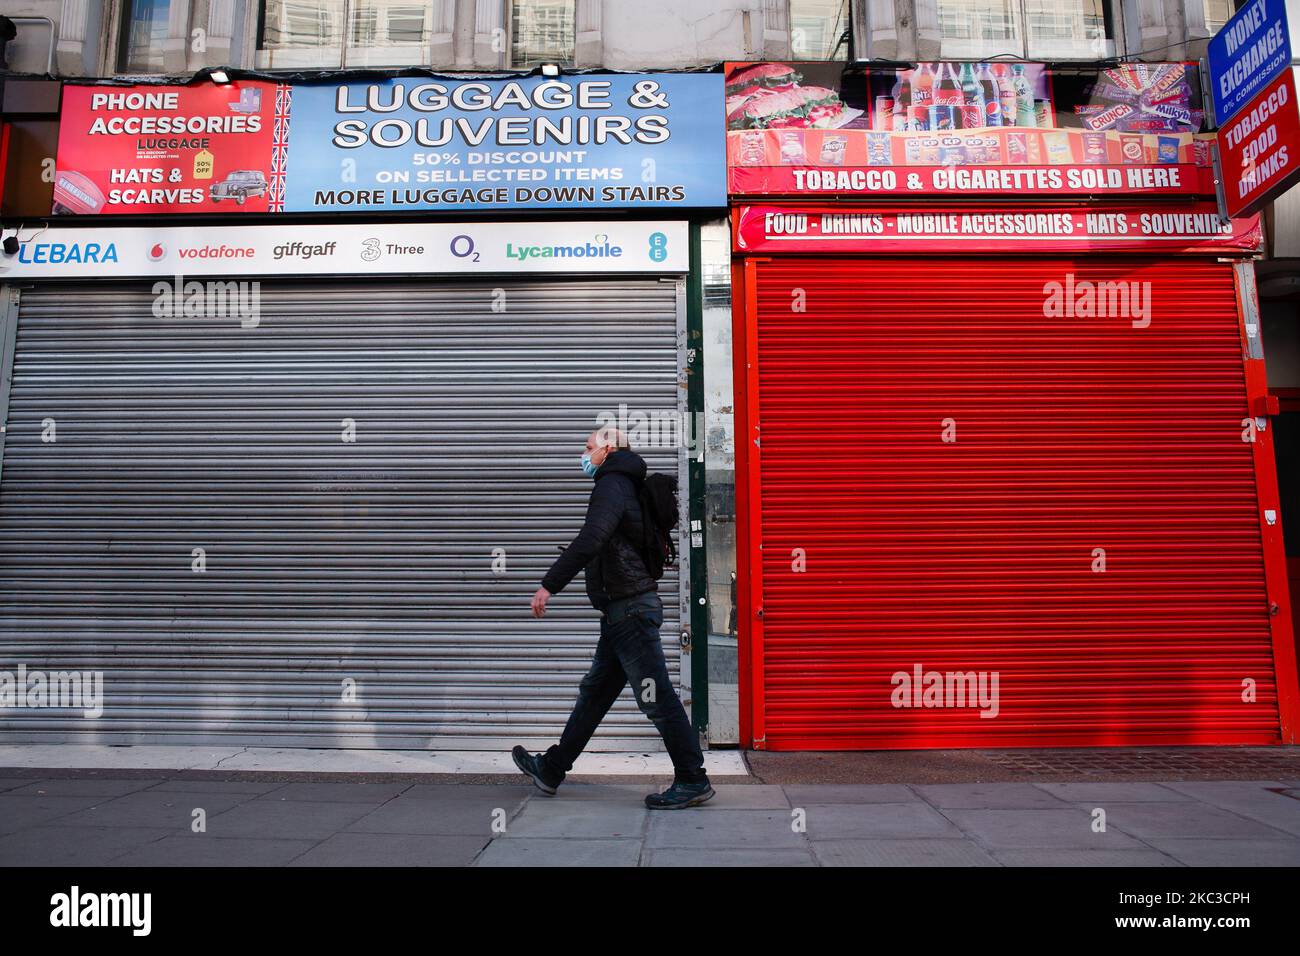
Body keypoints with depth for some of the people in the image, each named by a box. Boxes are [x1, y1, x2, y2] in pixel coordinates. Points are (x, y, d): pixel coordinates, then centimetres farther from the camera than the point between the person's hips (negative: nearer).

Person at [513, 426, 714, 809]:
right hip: (623, 611, 11)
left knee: (658, 699, -4)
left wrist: (549, 584, -25)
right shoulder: (622, 485, 21)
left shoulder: (612, 485, -11)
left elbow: (590, 541, -25)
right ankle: (551, 769, 26)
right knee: (593, 693, 16)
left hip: (630, 609, -11)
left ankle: (693, 781, 5)